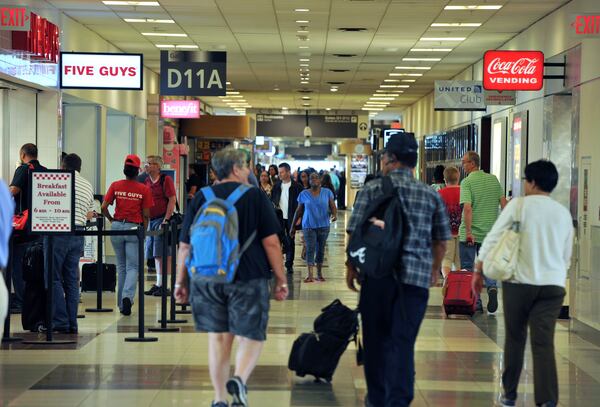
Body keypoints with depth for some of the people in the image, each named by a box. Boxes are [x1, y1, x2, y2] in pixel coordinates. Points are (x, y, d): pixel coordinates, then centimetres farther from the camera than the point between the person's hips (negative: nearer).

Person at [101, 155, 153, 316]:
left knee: (121, 266, 15)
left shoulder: (115, 186, 0)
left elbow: (104, 207, -3)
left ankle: (122, 303, 20)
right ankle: (127, 296, -21)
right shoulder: (144, 189, -5)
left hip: (117, 227, 2)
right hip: (134, 228, -2)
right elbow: (146, 215, -3)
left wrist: (111, 219, 14)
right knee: (132, 267, 2)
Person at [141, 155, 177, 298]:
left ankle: (166, 286, -5)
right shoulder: (146, 181, 12)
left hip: (162, 219, -7)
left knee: (164, 254, -7)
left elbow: (172, 200, -12)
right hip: (150, 221, 7)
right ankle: (158, 284, 18)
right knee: (156, 255, 11)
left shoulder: (166, 180, -7)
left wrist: (166, 220, -17)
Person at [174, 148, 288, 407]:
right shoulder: (255, 196, -1)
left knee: (218, 338, 11)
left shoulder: (201, 198, 8)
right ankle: (239, 379, -21)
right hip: (248, 278, -3)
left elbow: (185, 245, 9)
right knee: (251, 336, 5)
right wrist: (280, 281, 1)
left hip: (206, 279, 3)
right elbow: (271, 242, -5)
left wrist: (181, 282, 17)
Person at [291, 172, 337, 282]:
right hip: (308, 225, -1)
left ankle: (319, 273, 17)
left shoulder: (327, 192, 3)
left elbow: (333, 207, -1)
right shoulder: (304, 194, 3)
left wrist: (334, 214, -23)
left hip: (323, 225, 1)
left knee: (321, 249, 7)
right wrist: (293, 227, 10)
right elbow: (298, 211, 8)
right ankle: (310, 275, -15)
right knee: (310, 249, -10)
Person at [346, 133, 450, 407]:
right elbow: (441, 240, 12)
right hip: (416, 277, 1)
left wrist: (351, 266, 9)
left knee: (376, 338, 12)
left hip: (377, 274, -1)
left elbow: (356, 233, -3)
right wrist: (435, 268, 27)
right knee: (403, 342, 4)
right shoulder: (431, 195, 8)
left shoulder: (373, 189, 0)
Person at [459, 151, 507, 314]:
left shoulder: (467, 182, -11)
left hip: (470, 234, -5)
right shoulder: (493, 179, 6)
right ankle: (492, 288, -13)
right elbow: (504, 203, 6)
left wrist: (468, 231, -21)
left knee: (468, 268, 8)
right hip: (490, 233, 5)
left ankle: (475, 303, 8)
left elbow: (467, 208, -21)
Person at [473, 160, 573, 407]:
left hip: (520, 282, -2)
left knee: (515, 338, 13)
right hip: (553, 284, 2)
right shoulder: (563, 213, 10)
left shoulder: (518, 205, -2)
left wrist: (478, 271, 4)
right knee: (544, 343, -2)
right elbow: (567, 255, 16)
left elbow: (492, 239, -4)